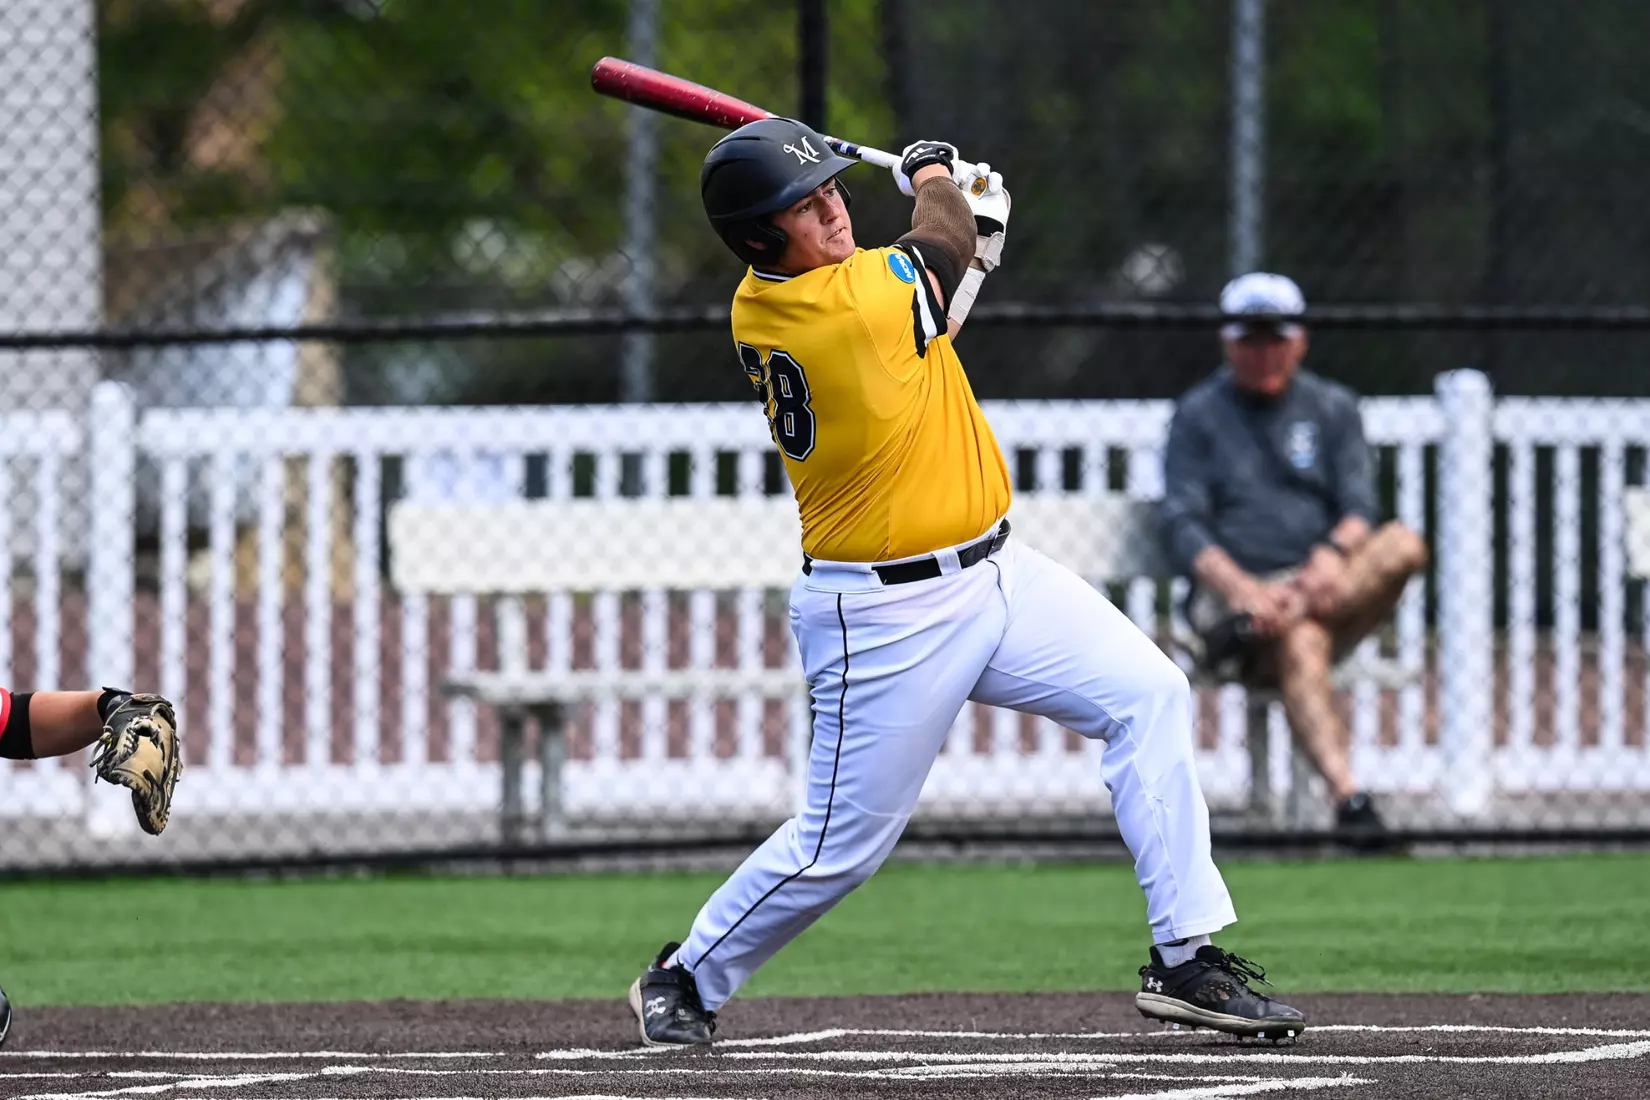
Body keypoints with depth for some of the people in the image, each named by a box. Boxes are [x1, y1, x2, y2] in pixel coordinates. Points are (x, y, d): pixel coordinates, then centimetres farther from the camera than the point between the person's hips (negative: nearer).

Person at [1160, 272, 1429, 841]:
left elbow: (1360, 509, 4)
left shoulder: (1333, 408, 16)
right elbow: (1181, 527, -2)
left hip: (1322, 581, 3)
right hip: (1232, 592, -3)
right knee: (1301, 641, -37)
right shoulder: (1199, 414, 9)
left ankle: (1277, 616, -42)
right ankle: (1346, 794, -54)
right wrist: (1243, 588, -22)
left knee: (1404, 544, -28)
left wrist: (1335, 554, -22)